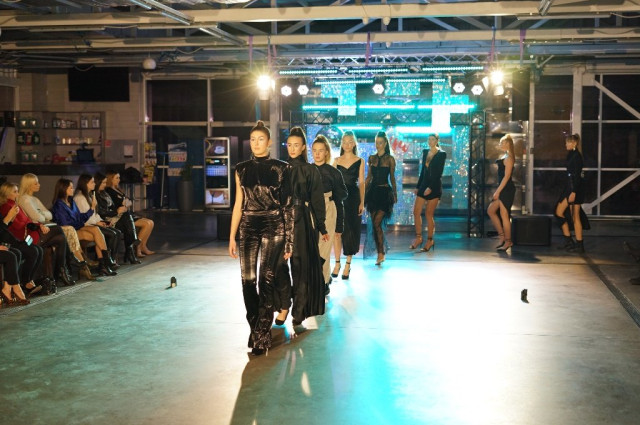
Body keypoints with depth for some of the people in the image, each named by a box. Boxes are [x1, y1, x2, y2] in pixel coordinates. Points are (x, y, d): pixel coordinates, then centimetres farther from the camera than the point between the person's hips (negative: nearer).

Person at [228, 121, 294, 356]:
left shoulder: (281, 169, 0)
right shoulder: (242, 169, 9)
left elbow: (288, 205, -1)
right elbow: (238, 204, 11)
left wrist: (289, 239, -5)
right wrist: (232, 237, 7)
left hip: (273, 228, -3)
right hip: (248, 228, 3)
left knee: (266, 280, -6)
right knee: (248, 281, 0)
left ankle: (261, 336, 0)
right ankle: (256, 329, 19)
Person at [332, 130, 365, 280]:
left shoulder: (360, 161, 4)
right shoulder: (336, 161, 8)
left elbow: (361, 183, 2)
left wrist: (362, 202, -4)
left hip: (353, 198, -1)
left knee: (351, 231, 3)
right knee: (337, 230, -2)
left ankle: (348, 264, 12)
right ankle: (337, 263, 8)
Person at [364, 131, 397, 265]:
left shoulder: (390, 159, -1)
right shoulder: (372, 158, 10)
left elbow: (392, 178, 4)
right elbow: (368, 177, 14)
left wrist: (395, 194, 5)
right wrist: (364, 193, 10)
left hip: (384, 192, -5)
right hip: (373, 191, 5)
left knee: (377, 223, -14)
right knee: (374, 224, 6)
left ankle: (381, 253, -8)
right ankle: (380, 252, 16)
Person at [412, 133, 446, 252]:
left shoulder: (441, 154, -5)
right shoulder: (425, 152, 12)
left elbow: (439, 173, -11)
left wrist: (430, 188, -18)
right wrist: (417, 186, 13)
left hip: (434, 187, -6)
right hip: (424, 185, 6)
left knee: (429, 214, -3)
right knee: (416, 212, 0)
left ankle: (430, 240, 8)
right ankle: (418, 237, 10)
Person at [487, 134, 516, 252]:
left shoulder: (508, 157, -13)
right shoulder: (503, 157, 16)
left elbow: (506, 176, -18)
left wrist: (498, 191, -19)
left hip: (507, 189, -10)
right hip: (503, 189, 10)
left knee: (504, 215, -5)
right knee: (491, 211, 11)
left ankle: (507, 242, 3)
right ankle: (502, 236, 15)